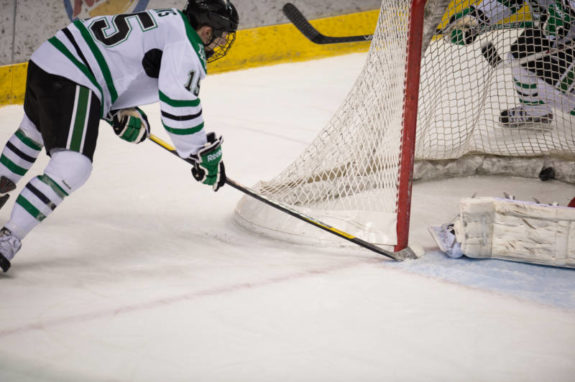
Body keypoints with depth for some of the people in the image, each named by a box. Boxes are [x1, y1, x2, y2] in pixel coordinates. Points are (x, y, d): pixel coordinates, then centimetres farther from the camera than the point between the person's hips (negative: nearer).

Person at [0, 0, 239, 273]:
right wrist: (205, 155, -12)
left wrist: (126, 112, 18)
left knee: (34, 130, 37)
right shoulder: (187, 46, -13)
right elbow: (179, 104, -21)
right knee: (72, 167, -20)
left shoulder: (169, 22, 17)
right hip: (70, 79, -11)